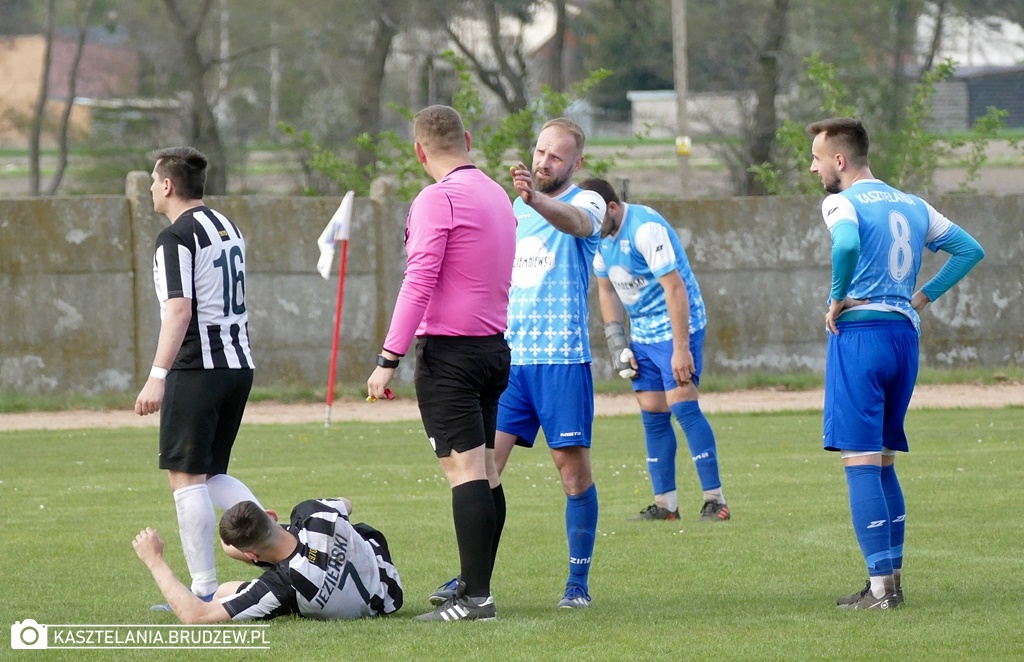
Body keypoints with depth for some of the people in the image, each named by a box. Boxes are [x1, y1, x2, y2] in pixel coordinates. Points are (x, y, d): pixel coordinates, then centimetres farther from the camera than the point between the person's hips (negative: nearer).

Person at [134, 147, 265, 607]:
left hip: (198, 367, -9)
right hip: (240, 364, 9)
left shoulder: (176, 237, -11)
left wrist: (158, 375, -24)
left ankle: (204, 591, -4)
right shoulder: (228, 228, 16)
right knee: (211, 475, 16)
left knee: (186, 477, -3)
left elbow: (180, 309, -21)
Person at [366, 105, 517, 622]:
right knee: (485, 473, 11)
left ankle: (476, 597, -16)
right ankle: (475, 586, 16)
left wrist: (388, 360, -17)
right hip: (494, 345, 8)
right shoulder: (497, 195, 14)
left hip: (449, 349, -8)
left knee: (464, 469, -12)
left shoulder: (437, 199, -12)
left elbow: (419, 283, -18)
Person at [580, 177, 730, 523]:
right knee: (652, 414, 5)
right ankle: (665, 504, 10)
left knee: (683, 406, -14)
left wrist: (681, 348, -25)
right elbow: (607, 290, 16)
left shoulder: (646, 229, -22)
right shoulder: (599, 236, 3)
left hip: (677, 326, -8)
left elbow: (674, 287, -23)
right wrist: (615, 340, 6)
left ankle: (715, 500, -12)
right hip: (642, 333, 8)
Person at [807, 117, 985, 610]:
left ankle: (880, 587, -12)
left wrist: (837, 298, -14)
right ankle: (892, 579, 15)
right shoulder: (912, 205, 16)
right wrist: (923, 296, 15)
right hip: (906, 334, 7)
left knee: (860, 462, -7)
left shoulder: (841, 203, -6)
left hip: (859, 333, -7)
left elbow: (847, 243, -29)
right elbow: (969, 249, 18)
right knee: (883, 463, 16)